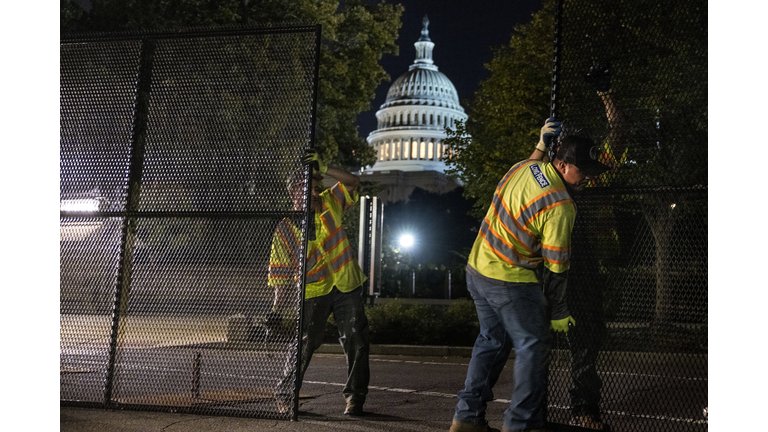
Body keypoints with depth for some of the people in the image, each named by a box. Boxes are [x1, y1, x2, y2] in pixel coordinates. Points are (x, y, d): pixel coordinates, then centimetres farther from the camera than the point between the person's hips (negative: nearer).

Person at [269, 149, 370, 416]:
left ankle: (355, 397, 12)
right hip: (313, 291, -3)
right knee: (306, 343, -8)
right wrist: (278, 309, -11)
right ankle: (285, 394, 10)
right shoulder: (286, 228, -7)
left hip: (347, 286, 3)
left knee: (356, 342, 0)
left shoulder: (330, 204, 3)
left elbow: (353, 182, -4)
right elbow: (281, 272, -6)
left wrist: (323, 169, -16)